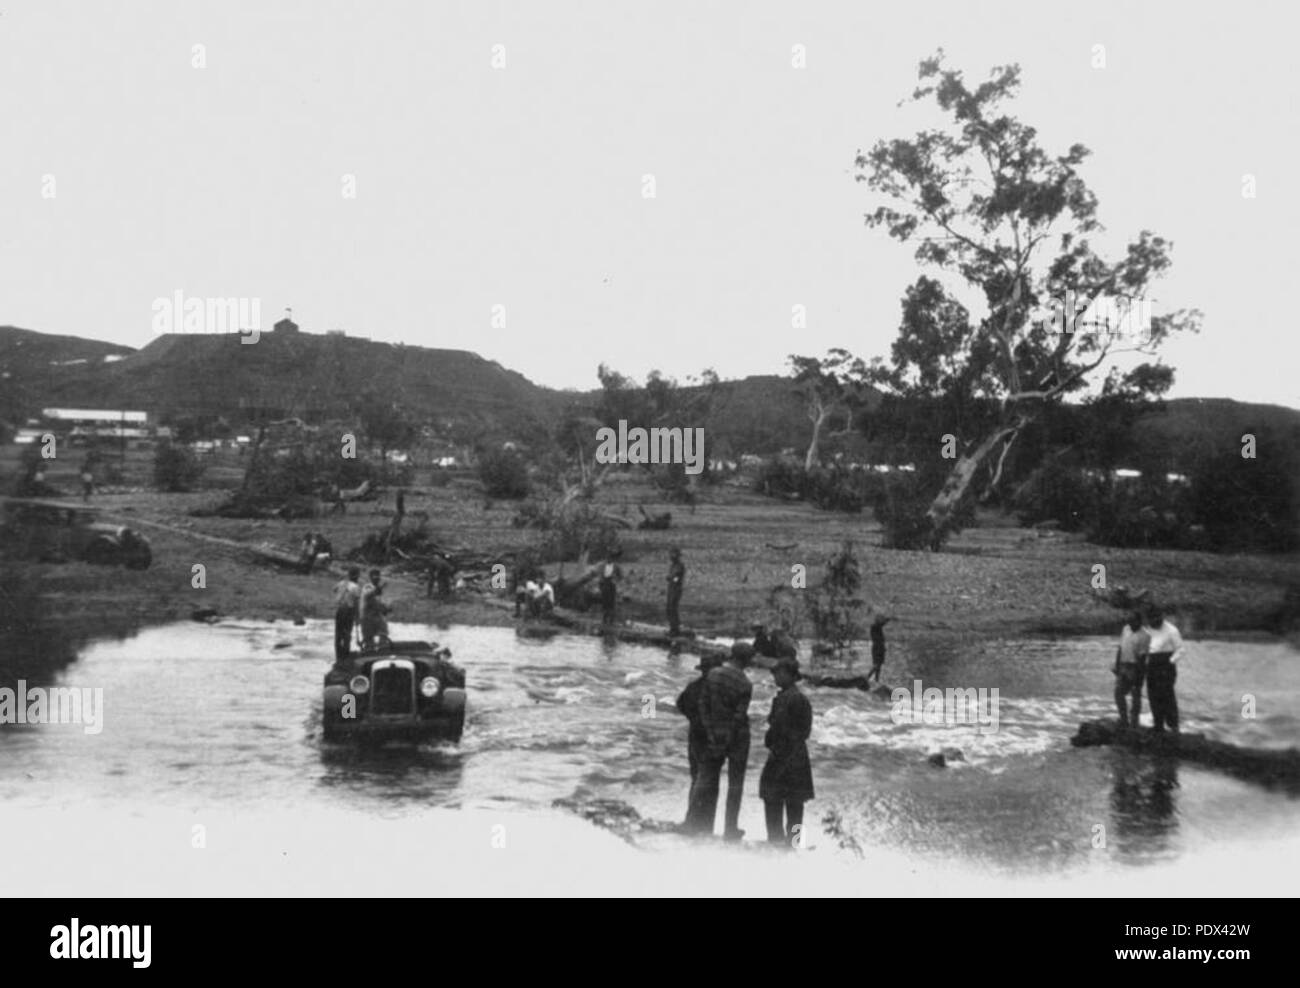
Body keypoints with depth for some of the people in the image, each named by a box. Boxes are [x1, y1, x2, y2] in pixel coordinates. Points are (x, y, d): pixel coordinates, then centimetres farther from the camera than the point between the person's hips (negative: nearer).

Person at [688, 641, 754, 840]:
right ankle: (730, 830, 13)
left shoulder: (712, 675, -5)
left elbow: (703, 705, -5)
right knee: (735, 784, 8)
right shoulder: (744, 684, -17)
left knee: (707, 779, 13)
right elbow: (739, 717, -17)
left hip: (715, 735, 4)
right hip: (737, 737, -4)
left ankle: (702, 827, 15)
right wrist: (728, 742, -8)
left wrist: (712, 735, -4)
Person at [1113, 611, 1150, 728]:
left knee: (1136, 696, 1)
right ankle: (1124, 720, 15)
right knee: (1119, 692, 7)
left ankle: (1133, 723, 8)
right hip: (1123, 665, 7)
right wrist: (1117, 665, 11)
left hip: (1135, 667, -7)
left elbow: (1142, 656, -15)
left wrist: (1140, 673, -17)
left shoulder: (1143, 636, -12)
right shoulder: (1125, 629, 9)